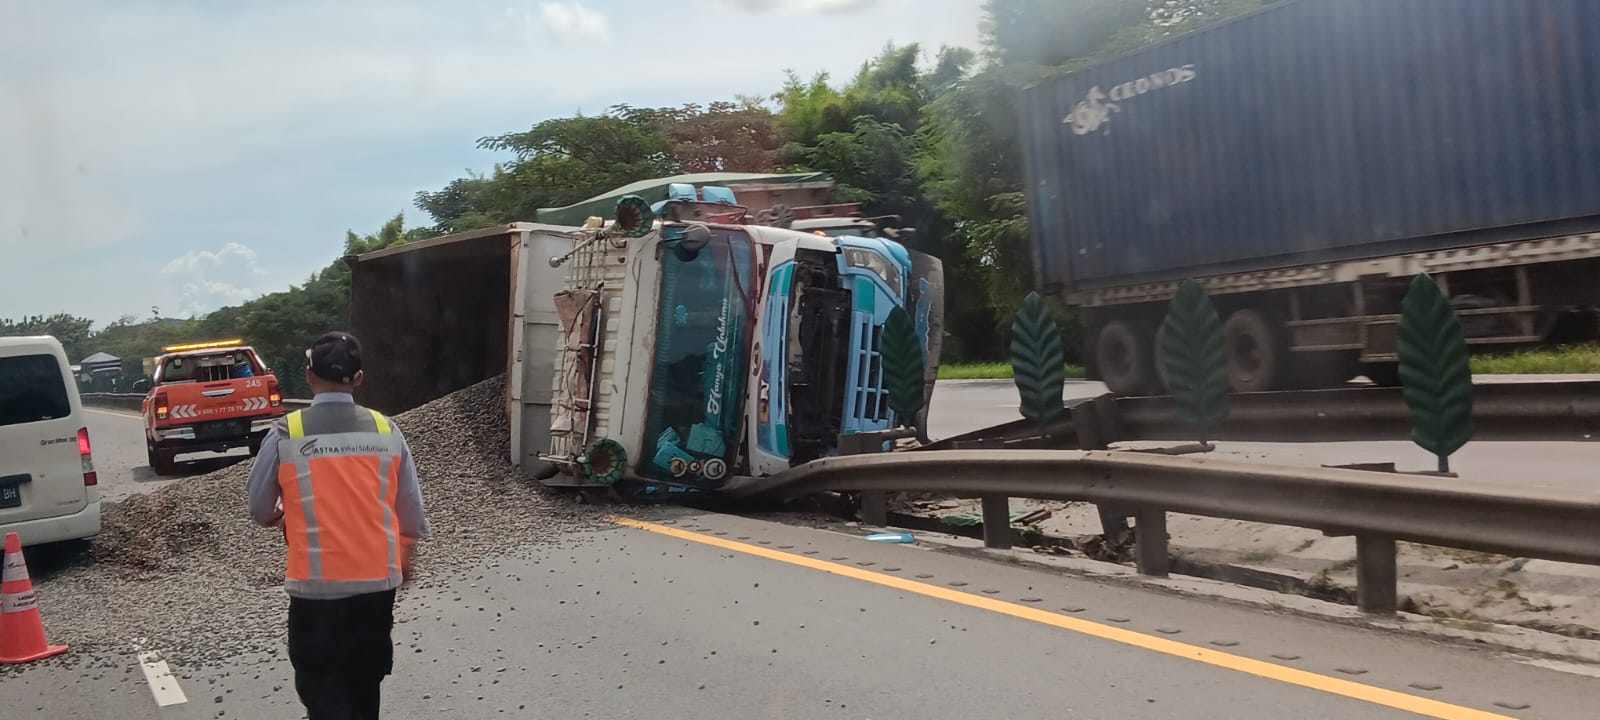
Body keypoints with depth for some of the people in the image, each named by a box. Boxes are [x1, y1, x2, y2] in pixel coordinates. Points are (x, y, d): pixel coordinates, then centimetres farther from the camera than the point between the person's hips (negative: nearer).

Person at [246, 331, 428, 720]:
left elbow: (260, 510, 2)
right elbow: (412, 513, 4)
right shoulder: (386, 430, -2)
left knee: (322, 687, 5)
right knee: (364, 683, 20)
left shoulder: (285, 434, -9)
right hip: (378, 580, 3)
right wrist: (403, 557, 23)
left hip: (316, 584, -3)